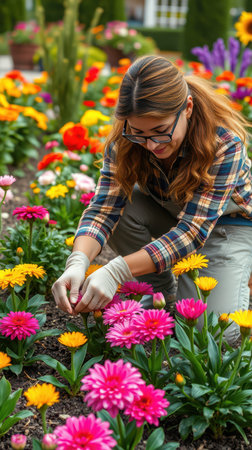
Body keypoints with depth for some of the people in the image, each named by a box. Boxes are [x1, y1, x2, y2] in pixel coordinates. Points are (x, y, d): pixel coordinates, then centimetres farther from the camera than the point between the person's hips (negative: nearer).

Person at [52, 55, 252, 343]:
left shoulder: (225, 143, -35)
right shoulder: (126, 140, -25)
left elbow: (193, 230, -39)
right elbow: (103, 208, -27)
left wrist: (116, 271, -50)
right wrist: (78, 262, -49)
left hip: (229, 222, -4)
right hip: (167, 212, 4)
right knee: (120, 206, -29)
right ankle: (164, 297, -6)